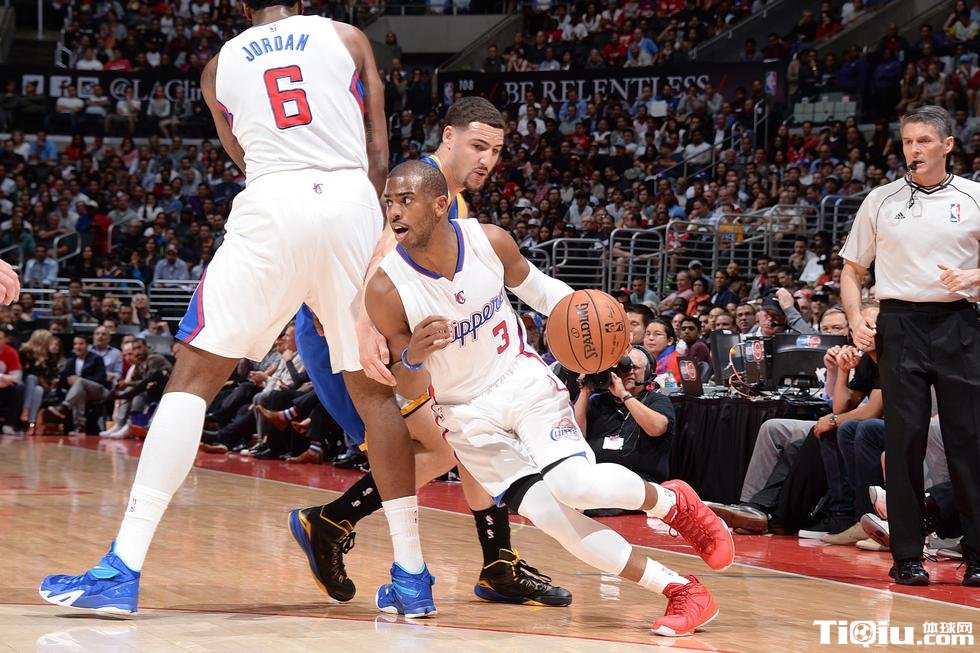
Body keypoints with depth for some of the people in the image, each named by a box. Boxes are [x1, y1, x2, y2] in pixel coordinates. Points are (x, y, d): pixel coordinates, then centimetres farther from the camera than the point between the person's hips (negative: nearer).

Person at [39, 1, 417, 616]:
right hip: (352, 202, 1)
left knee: (194, 376, 1)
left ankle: (123, 568, -8)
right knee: (372, 386, 12)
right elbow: (378, 154, 12)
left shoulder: (220, 66, 21)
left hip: (271, 208, -1)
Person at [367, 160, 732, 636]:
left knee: (575, 484, -26)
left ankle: (672, 502, 6)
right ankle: (683, 592, -5)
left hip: (524, 382, 0)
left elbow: (538, 288, 7)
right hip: (467, 415, 0)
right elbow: (408, 385, -10)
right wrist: (413, 356, -34)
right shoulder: (386, 290, -21)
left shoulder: (490, 241, -15)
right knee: (548, 515, -15)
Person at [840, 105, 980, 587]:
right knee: (904, 440, -1)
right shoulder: (881, 201, 10)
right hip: (900, 325, 1)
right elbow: (852, 269, 15)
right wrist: (856, 320, 1)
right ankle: (907, 556, 5)